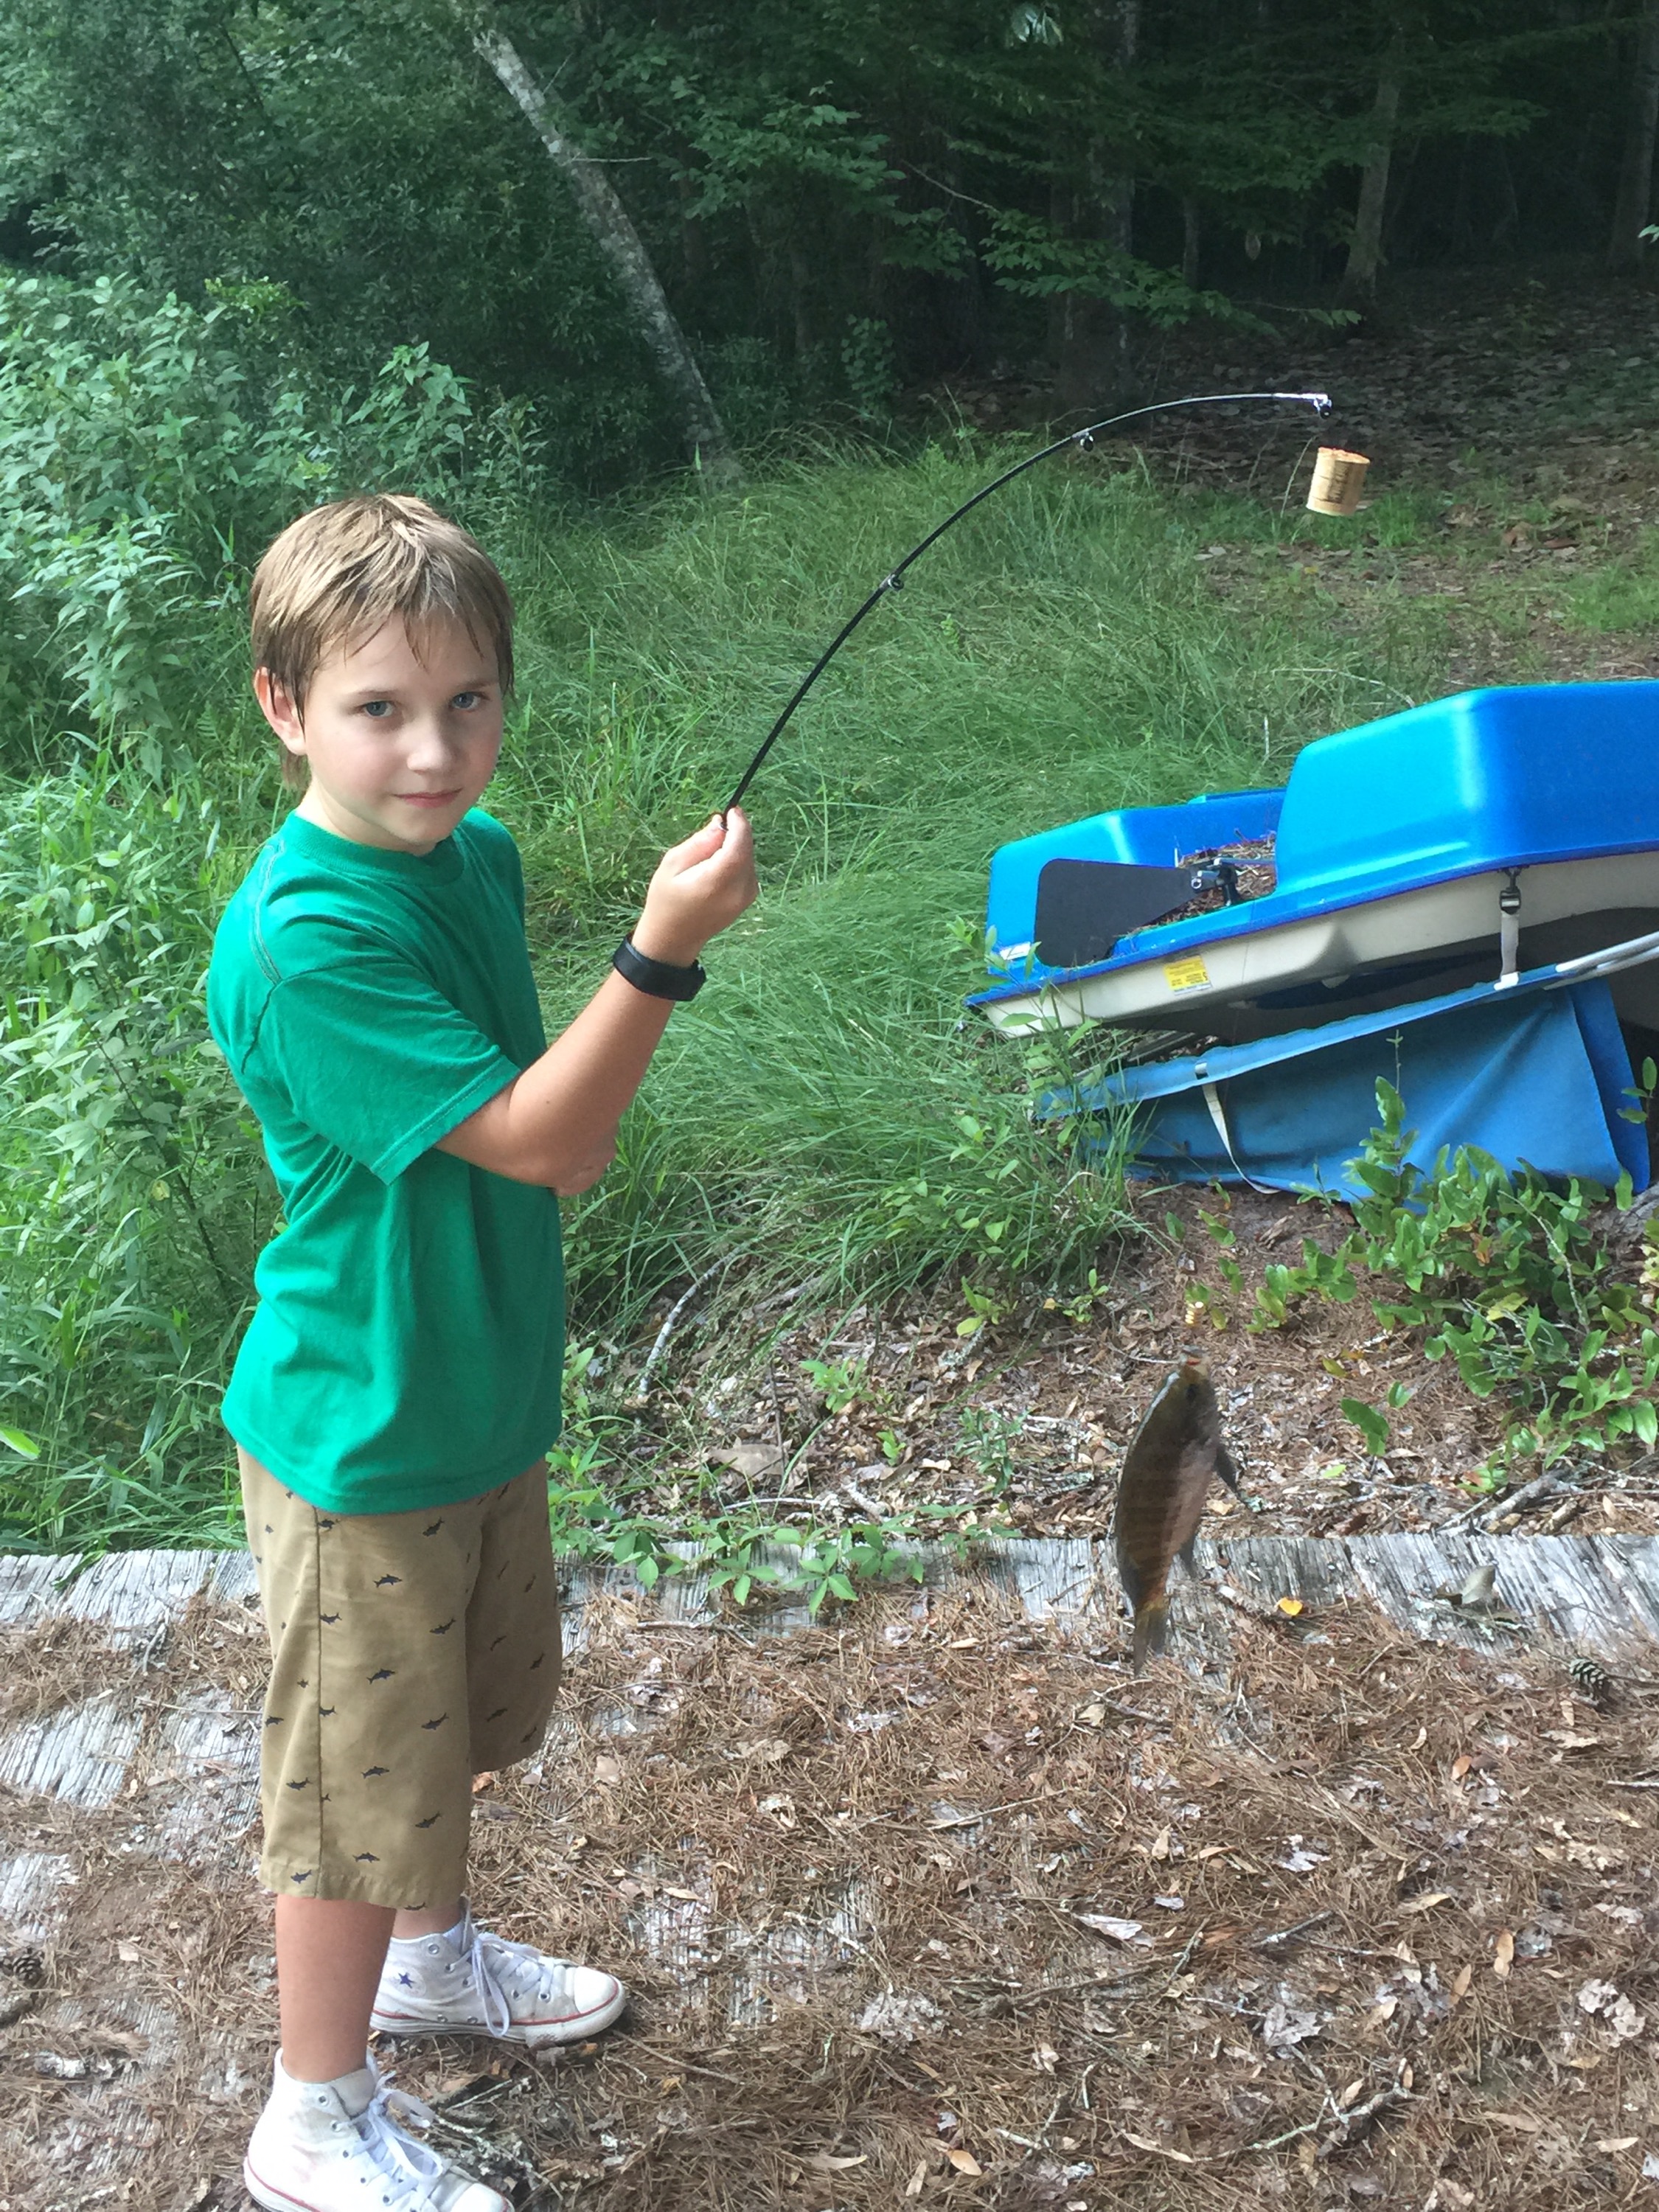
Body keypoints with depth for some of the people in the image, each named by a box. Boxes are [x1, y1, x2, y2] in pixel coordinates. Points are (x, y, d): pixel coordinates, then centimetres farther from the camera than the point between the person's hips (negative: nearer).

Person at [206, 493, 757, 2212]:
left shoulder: (474, 851, -1)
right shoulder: (302, 938, -30)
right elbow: (530, 1137, -31)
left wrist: (566, 1126, 0)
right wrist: (663, 952, -38)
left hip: (479, 1393, 8)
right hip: (362, 1436, -8)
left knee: (463, 1711, 28)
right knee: (357, 1772, 9)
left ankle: (432, 1954, 54)